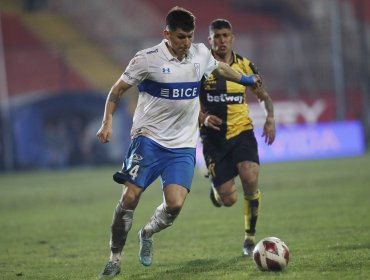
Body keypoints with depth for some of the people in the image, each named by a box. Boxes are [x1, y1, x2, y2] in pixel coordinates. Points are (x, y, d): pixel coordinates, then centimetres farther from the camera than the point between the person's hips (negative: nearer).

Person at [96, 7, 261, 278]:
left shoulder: (201, 53, 3)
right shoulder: (147, 59, -10)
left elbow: (219, 67, 27)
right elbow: (118, 89, 0)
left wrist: (247, 79, 36)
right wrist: (107, 122, -11)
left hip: (183, 146, 3)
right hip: (149, 139, -3)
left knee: (175, 204, -13)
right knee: (129, 197, -12)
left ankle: (147, 235, 19)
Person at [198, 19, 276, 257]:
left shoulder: (244, 66, 5)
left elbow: (263, 95, 16)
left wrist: (270, 119, -3)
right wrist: (203, 118, -17)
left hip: (242, 132, 1)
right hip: (214, 139, -1)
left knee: (250, 180, -24)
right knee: (229, 200, -6)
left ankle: (250, 236, -2)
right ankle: (216, 188, 35)